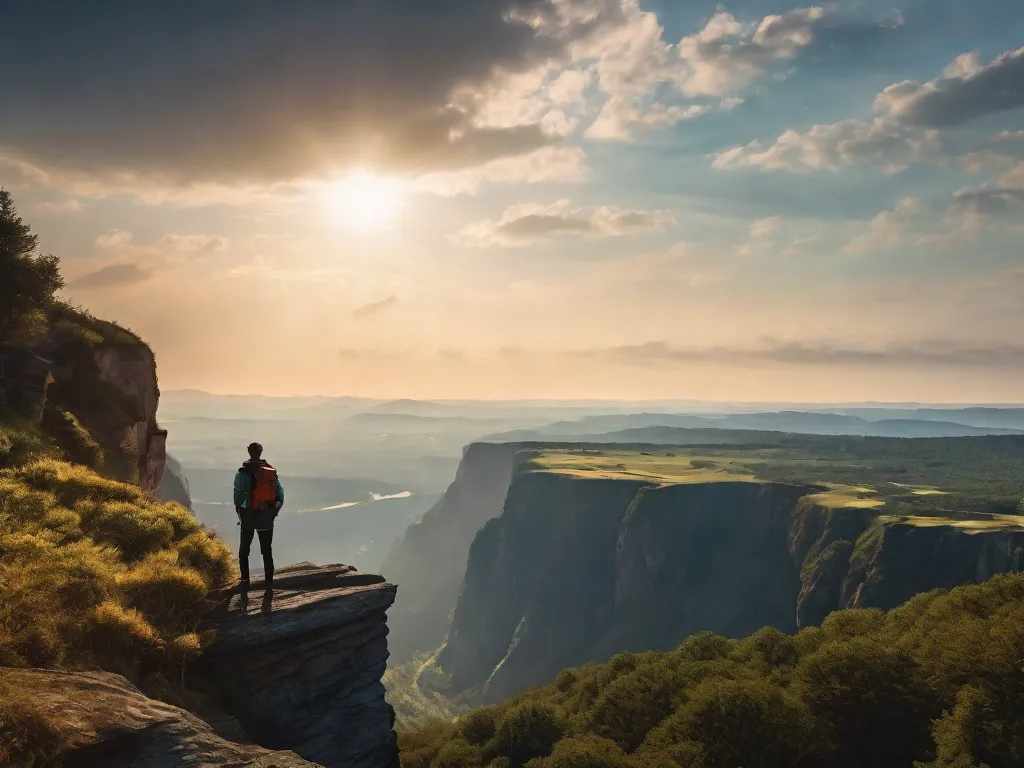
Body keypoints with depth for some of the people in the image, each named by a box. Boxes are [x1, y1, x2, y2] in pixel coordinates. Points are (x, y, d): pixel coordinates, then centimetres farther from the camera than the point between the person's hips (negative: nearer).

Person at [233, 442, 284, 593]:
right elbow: (280, 493, -1)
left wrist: (239, 512, 3)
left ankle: (245, 581, 10)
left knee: (244, 550, 16)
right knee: (267, 551, 10)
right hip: (267, 517, 3)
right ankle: (269, 584, 6)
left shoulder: (243, 472, -11)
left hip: (249, 516, -2)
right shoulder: (271, 471, 0)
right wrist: (275, 511, 9)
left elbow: (238, 496, -14)